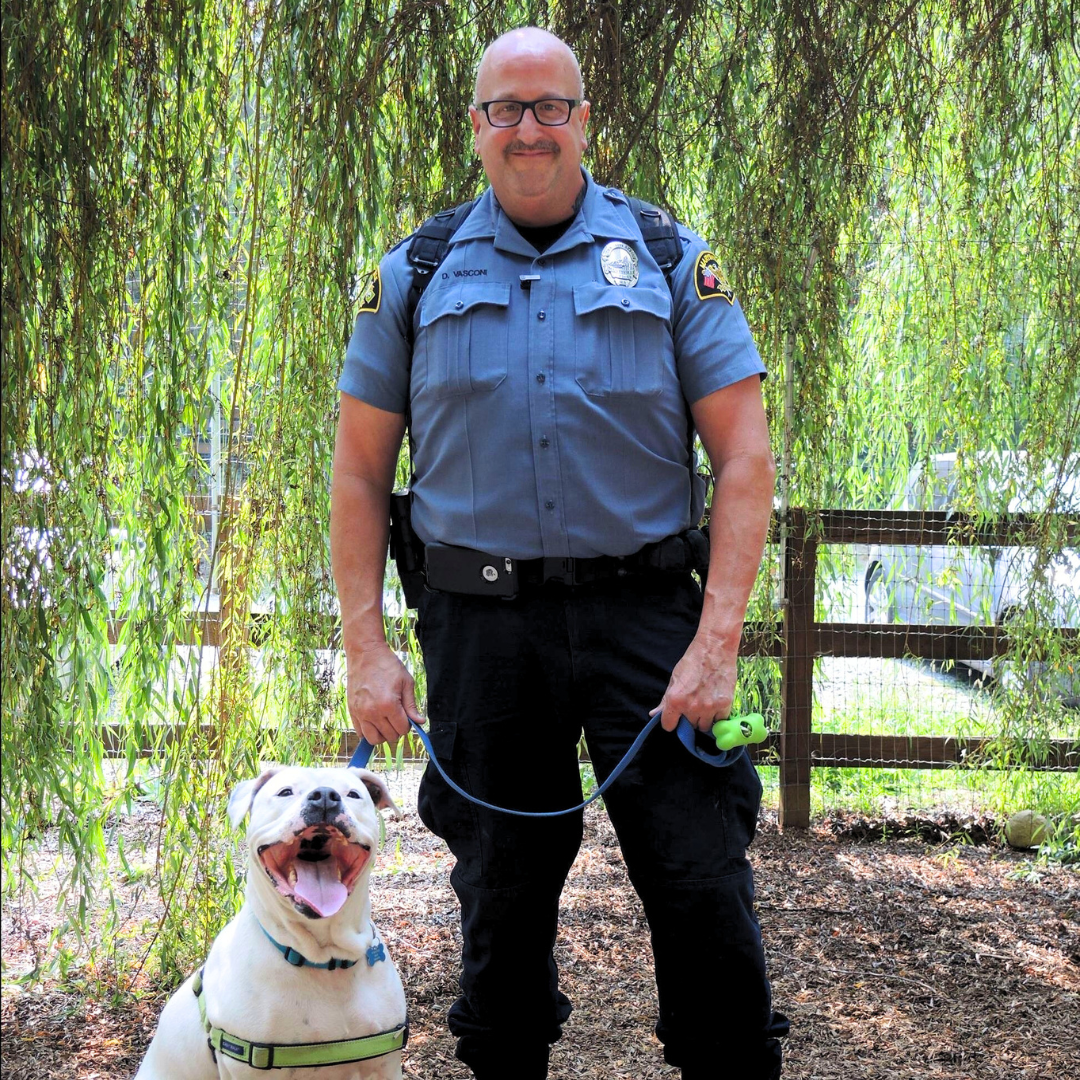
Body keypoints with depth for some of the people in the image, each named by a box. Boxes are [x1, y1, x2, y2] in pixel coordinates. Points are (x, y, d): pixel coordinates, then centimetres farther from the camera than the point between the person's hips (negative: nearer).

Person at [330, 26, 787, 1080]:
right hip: (480, 626, 1)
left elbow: (744, 456, -1)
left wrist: (716, 640, -11)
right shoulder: (415, 278, 7)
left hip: (644, 612, -1)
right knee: (502, 896, 12)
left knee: (703, 885, -5)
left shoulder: (668, 261, 4)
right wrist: (365, 649, 0)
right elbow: (359, 472, 9)